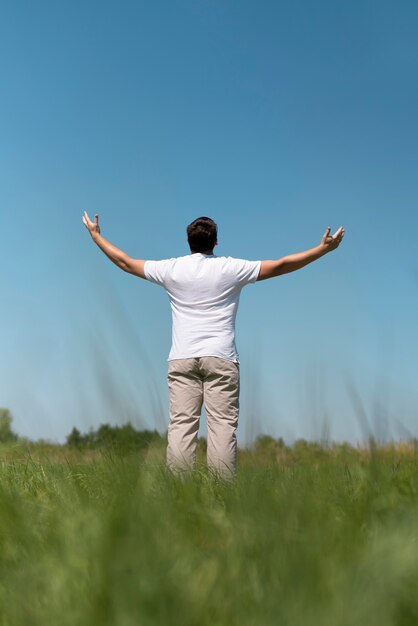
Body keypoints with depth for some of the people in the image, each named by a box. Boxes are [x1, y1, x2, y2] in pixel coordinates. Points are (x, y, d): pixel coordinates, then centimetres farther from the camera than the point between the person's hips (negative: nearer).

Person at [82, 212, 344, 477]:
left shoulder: (171, 269, 5)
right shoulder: (231, 268, 1)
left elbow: (126, 262, 15)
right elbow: (281, 266, 2)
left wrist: (96, 236, 29)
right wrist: (324, 248, 9)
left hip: (182, 358, 2)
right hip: (221, 358, -1)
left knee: (181, 425, -2)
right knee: (223, 425, -3)